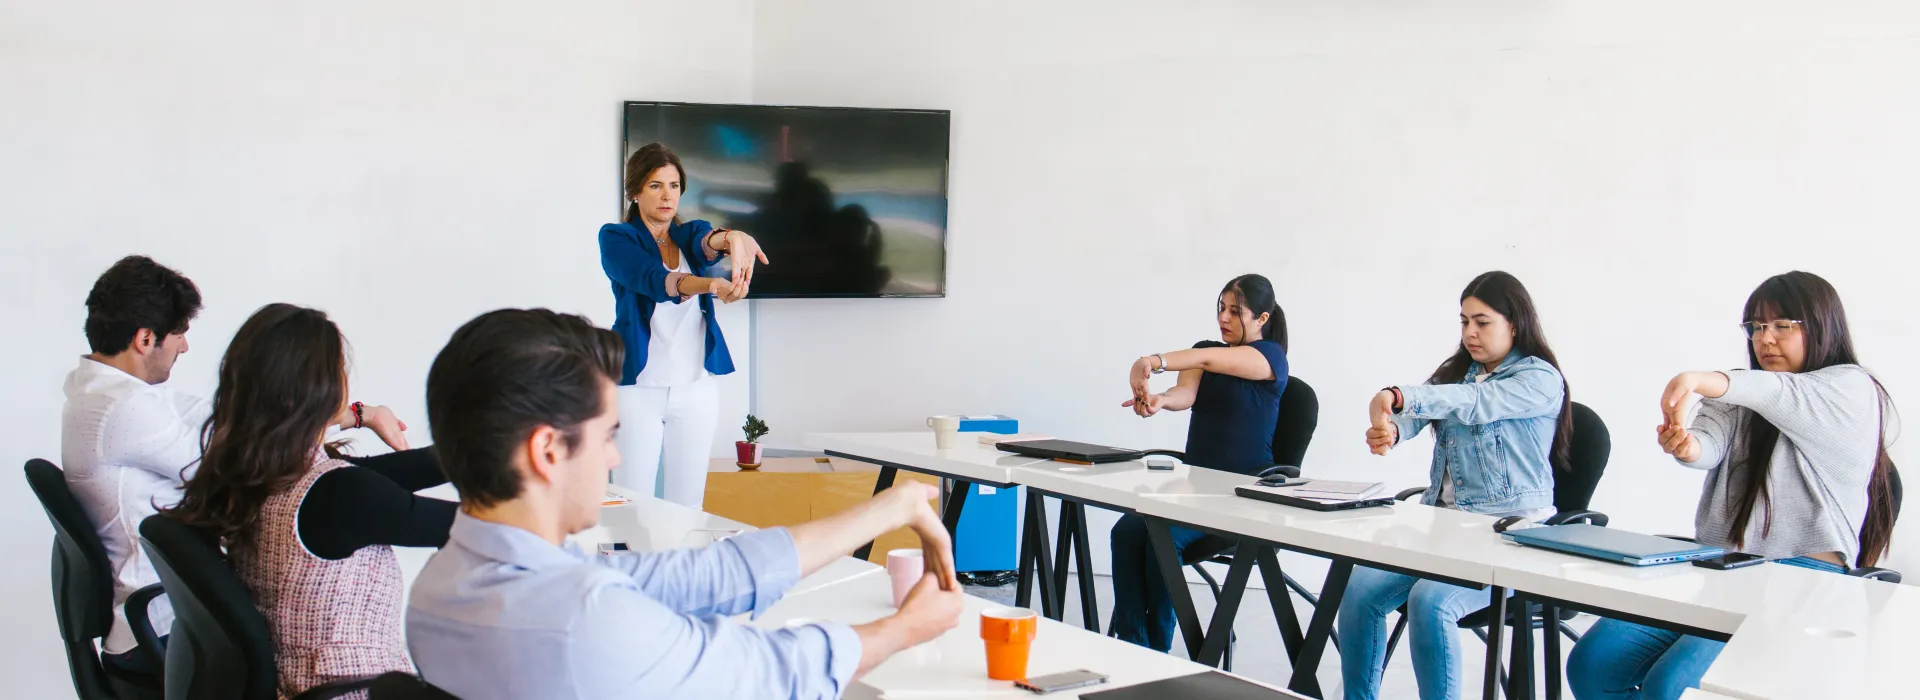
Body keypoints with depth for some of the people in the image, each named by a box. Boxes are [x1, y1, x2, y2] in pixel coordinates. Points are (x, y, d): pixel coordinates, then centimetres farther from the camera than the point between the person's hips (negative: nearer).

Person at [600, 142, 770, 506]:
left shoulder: (691, 234, 8)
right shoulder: (616, 238, -2)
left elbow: (707, 243, -17)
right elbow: (652, 278, -23)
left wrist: (731, 238, -43)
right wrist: (708, 285, -43)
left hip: (697, 388, 3)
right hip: (638, 387, -3)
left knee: (687, 505, 7)